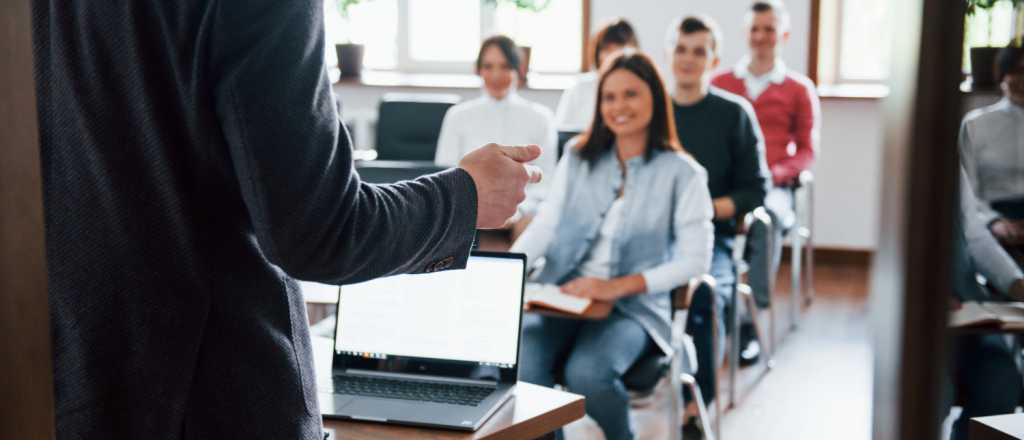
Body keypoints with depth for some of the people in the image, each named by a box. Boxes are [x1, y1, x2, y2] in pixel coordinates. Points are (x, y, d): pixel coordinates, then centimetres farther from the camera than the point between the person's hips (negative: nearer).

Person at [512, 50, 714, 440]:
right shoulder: (578, 158, 12)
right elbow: (544, 226, 4)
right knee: (520, 367, -27)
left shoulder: (682, 173, 0)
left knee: (586, 374, -30)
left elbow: (695, 259, -6)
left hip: (634, 307, -2)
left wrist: (619, 286, -17)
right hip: (561, 295, 3)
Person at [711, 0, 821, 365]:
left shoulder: (799, 89, 15)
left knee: (767, 216, -38)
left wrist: (775, 173, -7)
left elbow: (807, 151, 12)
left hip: (772, 186, -1)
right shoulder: (720, 84, 19)